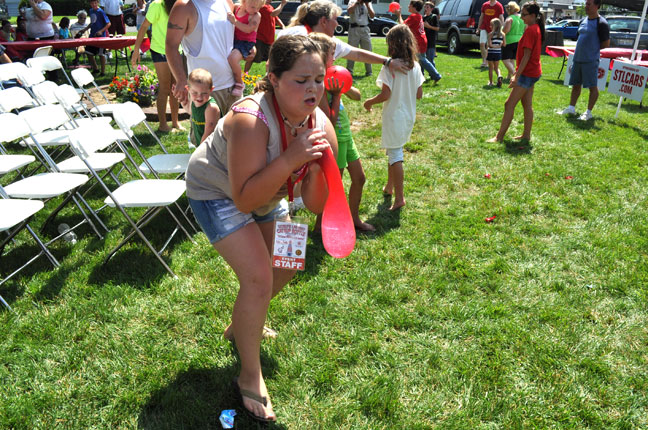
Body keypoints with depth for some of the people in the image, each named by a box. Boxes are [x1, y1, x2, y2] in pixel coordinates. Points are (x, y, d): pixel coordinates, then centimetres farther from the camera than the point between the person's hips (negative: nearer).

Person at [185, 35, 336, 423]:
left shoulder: (320, 125, -19)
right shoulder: (251, 120, -37)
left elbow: (317, 206, -16)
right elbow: (244, 200, -38)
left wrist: (316, 168, -35)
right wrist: (290, 159, -44)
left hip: (265, 192, 7)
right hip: (215, 189, -7)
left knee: (286, 265, 18)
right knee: (258, 277, -19)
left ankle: (241, 325, 46)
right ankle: (250, 379, 2)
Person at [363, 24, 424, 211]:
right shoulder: (415, 66, 1)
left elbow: (385, 94, -20)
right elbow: (419, 94, 4)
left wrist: (369, 102, -3)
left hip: (394, 117, -6)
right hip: (409, 116, 6)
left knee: (395, 155, -2)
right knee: (393, 151, 22)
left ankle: (399, 197, -1)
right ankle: (389, 187, 35)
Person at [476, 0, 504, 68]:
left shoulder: (499, 6, -4)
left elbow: (501, 18, -4)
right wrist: (478, 28, 13)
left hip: (493, 29, -2)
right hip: (484, 28, 3)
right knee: (482, 44, -10)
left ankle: (487, 62, 13)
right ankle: (484, 61, -2)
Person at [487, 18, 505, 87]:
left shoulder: (490, 34, -12)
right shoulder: (502, 34, 0)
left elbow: (489, 45, -20)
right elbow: (504, 44, 1)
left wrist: (495, 46, -6)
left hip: (491, 53, -3)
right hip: (498, 53, 3)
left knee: (490, 68, 10)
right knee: (496, 67, 17)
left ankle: (490, 82, 13)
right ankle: (499, 76, -12)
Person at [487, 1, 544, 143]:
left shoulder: (530, 30, -18)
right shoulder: (537, 28, 12)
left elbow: (526, 56, -22)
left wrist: (516, 76, -21)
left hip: (527, 73, -10)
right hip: (533, 72, 10)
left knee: (509, 104, -8)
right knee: (527, 105, 13)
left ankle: (499, 137, -5)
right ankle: (526, 135, 19)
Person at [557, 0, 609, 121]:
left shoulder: (601, 23, -9)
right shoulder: (583, 21, 13)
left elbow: (606, 44, -8)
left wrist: (594, 49, -3)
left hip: (591, 60, -8)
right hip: (577, 58, 8)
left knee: (592, 86, -1)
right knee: (576, 84, 13)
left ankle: (588, 112, 4)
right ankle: (571, 108, 23)